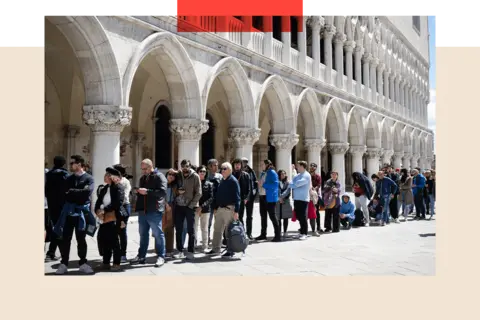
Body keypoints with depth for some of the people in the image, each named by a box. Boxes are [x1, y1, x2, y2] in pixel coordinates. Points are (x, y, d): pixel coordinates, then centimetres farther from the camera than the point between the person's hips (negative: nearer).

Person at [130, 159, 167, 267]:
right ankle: (141, 256, 21)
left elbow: (163, 192, -18)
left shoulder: (159, 176, -6)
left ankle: (161, 257, 6)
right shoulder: (143, 178, 19)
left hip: (154, 211, -7)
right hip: (142, 210, 7)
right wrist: (138, 191, 9)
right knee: (143, 234, 13)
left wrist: (147, 191, -22)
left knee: (158, 234, 0)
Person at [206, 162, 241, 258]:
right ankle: (215, 249, 22)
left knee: (229, 231, -2)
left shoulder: (233, 181, -9)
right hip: (220, 208, 8)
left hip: (229, 209, -8)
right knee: (217, 229, 12)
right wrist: (215, 208, 16)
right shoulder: (221, 181, 15)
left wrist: (236, 211, -18)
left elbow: (237, 197, -13)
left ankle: (230, 251, 7)